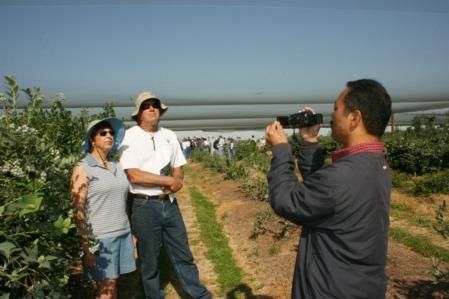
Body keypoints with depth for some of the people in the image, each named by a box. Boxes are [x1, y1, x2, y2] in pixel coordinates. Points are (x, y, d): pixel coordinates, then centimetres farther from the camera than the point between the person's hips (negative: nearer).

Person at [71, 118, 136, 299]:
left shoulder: (117, 166, 10)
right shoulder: (83, 169, -7)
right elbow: (77, 211, -11)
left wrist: (129, 231, 13)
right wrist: (86, 247, -14)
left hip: (123, 233, 5)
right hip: (100, 237, -5)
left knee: (112, 284, 13)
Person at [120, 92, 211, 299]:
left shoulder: (169, 136, 8)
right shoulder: (130, 137, -9)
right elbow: (134, 175, -18)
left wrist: (176, 182, -12)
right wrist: (169, 181, -14)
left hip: (169, 203, 4)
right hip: (144, 206, -4)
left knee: (183, 254, 13)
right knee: (149, 259, 11)